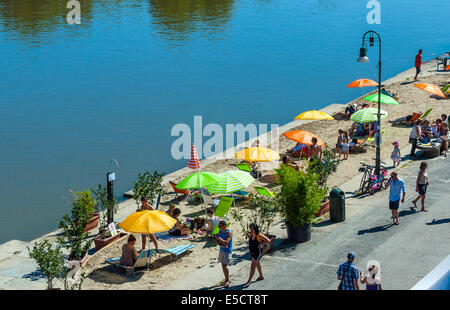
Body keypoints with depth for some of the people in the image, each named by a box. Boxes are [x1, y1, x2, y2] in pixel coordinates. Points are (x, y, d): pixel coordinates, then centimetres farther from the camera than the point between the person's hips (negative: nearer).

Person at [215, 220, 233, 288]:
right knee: (223, 265, 10)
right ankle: (226, 279, 24)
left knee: (225, 266, -12)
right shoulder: (219, 232, 3)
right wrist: (222, 245, -15)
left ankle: (227, 281, -1)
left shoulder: (229, 232, -17)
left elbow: (226, 242, -26)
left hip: (228, 251, -7)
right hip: (221, 250, 7)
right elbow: (217, 242, 3)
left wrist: (219, 238, -24)